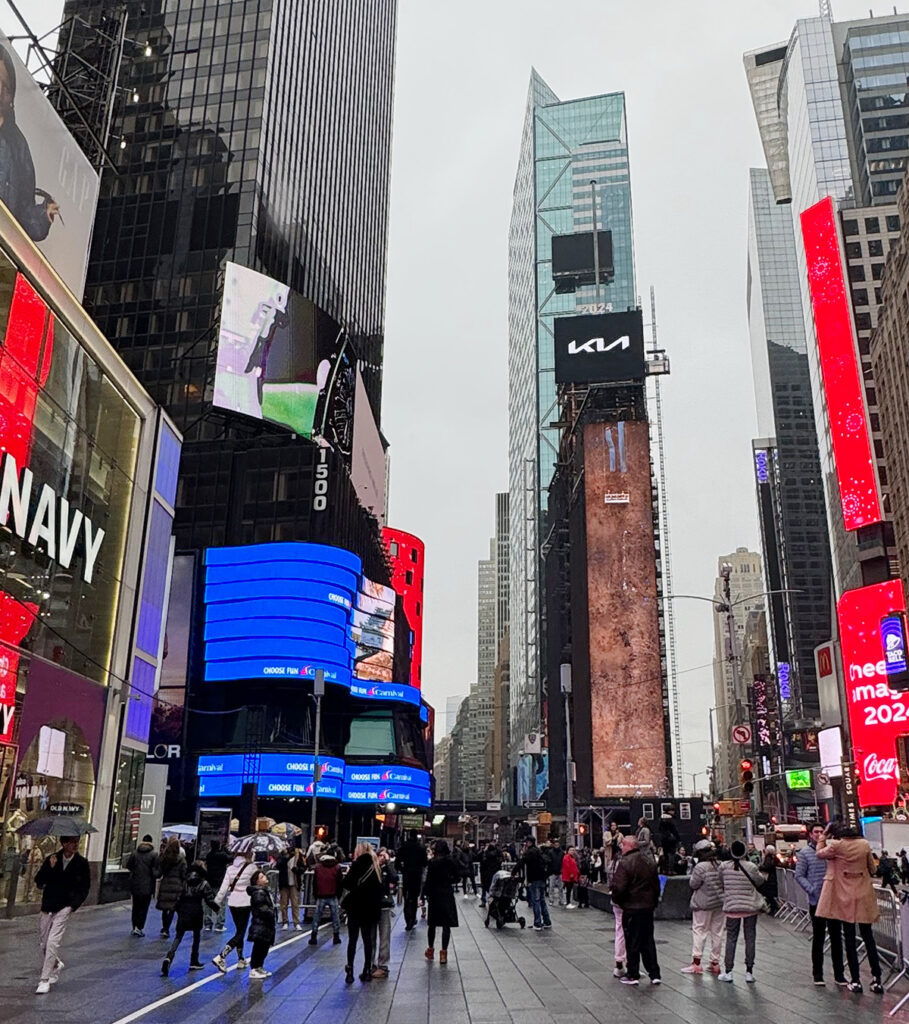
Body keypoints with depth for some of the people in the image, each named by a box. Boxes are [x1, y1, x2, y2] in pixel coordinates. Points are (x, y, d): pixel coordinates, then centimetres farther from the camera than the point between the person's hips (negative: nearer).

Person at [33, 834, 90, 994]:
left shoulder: (81, 863, -5)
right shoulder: (51, 859, -3)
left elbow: (85, 887, 2)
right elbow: (38, 881, -5)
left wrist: (74, 905, -8)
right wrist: (49, 868, -20)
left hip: (65, 907, -3)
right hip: (48, 906, 3)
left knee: (53, 942, -11)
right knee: (44, 943, 13)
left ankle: (45, 979, -2)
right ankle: (56, 964, 41)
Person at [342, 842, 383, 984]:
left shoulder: (358, 864, -9)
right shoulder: (376, 867, 6)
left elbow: (345, 884, -14)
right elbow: (380, 888, 6)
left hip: (356, 907, -4)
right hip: (371, 908, 5)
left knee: (352, 939, 1)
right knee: (367, 939, 12)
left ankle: (350, 971, -3)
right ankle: (367, 970, 15)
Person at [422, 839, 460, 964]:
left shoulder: (432, 863, -11)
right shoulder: (451, 862, 0)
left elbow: (428, 880, -12)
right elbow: (456, 879, 7)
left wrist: (425, 894, -6)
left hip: (435, 895, -2)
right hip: (448, 895, 2)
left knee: (432, 923, 13)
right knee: (446, 925, 3)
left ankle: (430, 950, 26)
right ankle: (443, 953, 0)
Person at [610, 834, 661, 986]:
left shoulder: (625, 863, -16)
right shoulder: (650, 861, 6)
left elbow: (619, 887, -20)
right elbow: (656, 884, 12)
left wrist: (617, 900, -1)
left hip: (631, 908, -6)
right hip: (648, 907, 6)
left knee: (632, 942, 4)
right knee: (648, 941, 14)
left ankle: (632, 975, 11)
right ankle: (654, 974, 15)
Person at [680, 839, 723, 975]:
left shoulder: (700, 867, -17)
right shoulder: (721, 865, 1)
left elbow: (693, 884, -10)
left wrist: (692, 876, 5)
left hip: (704, 904, -6)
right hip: (720, 903, 6)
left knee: (699, 931, 0)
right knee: (717, 932, 12)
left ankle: (696, 962, -5)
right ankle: (715, 962, 16)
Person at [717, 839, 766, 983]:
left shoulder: (724, 866, -8)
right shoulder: (750, 867, -13)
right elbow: (760, 881, 2)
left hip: (731, 907, 1)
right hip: (751, 906, -1)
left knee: (731, 938, 9)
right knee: (750, 938, 9)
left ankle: (728, 971, 11)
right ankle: (749, 972, 12)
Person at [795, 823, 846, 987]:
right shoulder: (805, 853, -1)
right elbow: (799, 876, -3)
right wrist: (812, 890, -14)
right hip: (816, 901, -2)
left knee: (836, 937, 6)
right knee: (818, 938, 6)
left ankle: (839, 974, 15)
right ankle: (818, 974, 15)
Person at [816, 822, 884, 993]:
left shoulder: (836, 845, -11)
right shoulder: (864, 844, -1)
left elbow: (820, 853, 7)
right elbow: (872, 869, 9)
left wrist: (824, 836, 11)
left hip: (845, 898, -3)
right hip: (864, 897, 3)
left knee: (849, 939, 5)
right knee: (868, 938, 11)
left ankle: (855, 981, 7)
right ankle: (876, 979, 11)